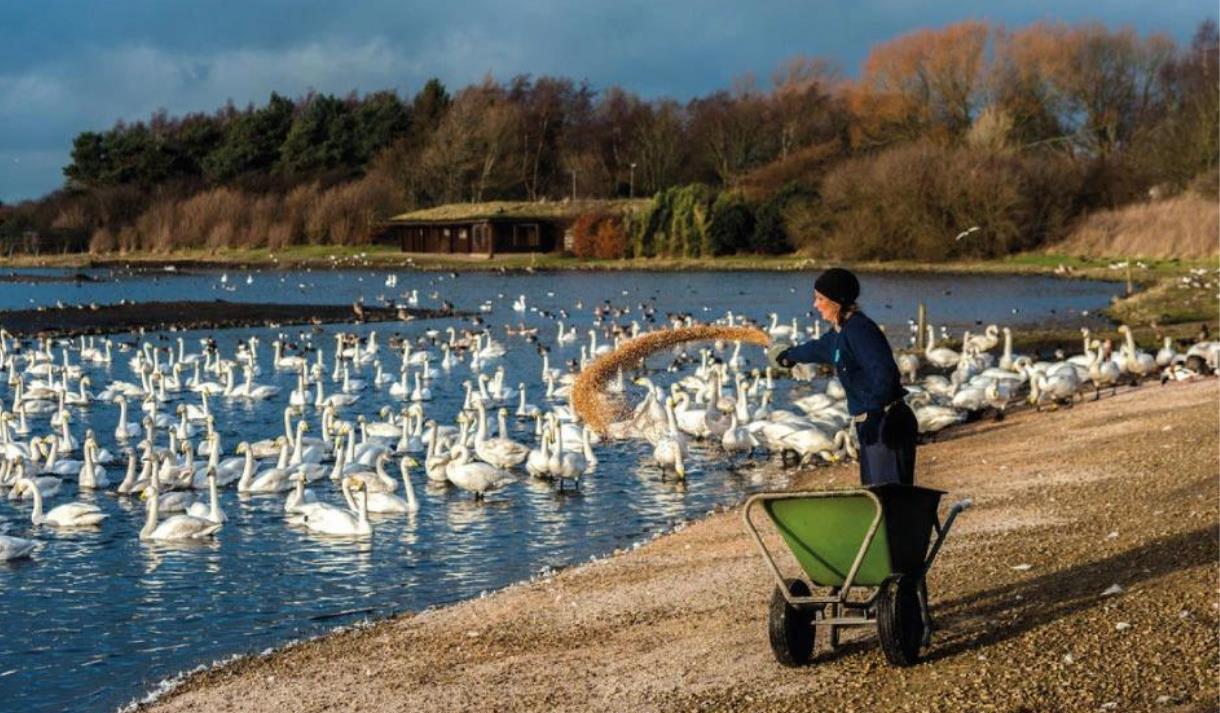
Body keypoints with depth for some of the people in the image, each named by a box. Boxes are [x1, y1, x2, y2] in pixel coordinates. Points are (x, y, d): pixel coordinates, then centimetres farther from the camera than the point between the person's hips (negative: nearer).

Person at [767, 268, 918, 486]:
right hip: (871, 426, 10)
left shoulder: (859, 329, -15)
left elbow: (884, 373, -27)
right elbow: (820, 348, 40)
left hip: (888, 425, -10)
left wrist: (873, 414, -30)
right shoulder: (840, 333, 15)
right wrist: (790, 355, 58)